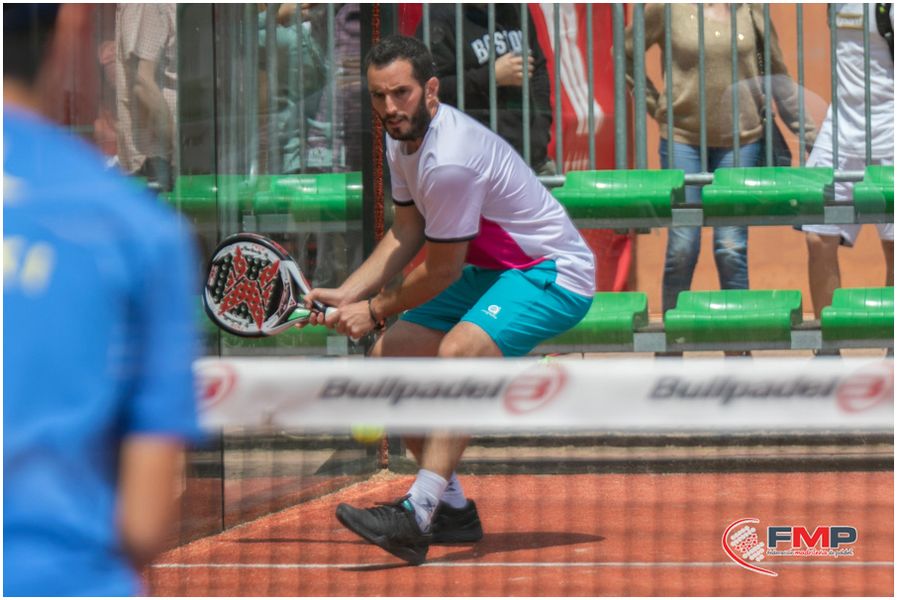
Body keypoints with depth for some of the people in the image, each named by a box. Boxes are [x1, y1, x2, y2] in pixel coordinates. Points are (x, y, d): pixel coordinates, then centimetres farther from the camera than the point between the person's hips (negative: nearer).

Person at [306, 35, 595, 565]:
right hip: (494, 271, 10)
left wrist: (376, 311, -5)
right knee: (389, 357, 5)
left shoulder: (449, 160, -29)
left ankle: (418, 517, -40)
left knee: (458, 352, -34)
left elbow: (442, 271, -19)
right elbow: (406, 236, 13)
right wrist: (345, 296, 3)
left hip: (553, 273, -10)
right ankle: (452, 508, 12)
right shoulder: (404, 142, 1)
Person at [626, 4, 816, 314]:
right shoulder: (668, 8, -2)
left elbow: (778, 72, 10)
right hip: (682, 139, -1)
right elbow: (624, 54, 10)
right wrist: (655, 105, 3)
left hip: (741, 140, 1)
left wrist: (810, 134, 8)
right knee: (682, 249, -2)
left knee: (731, 249, -2)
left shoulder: (749, 9, 3)